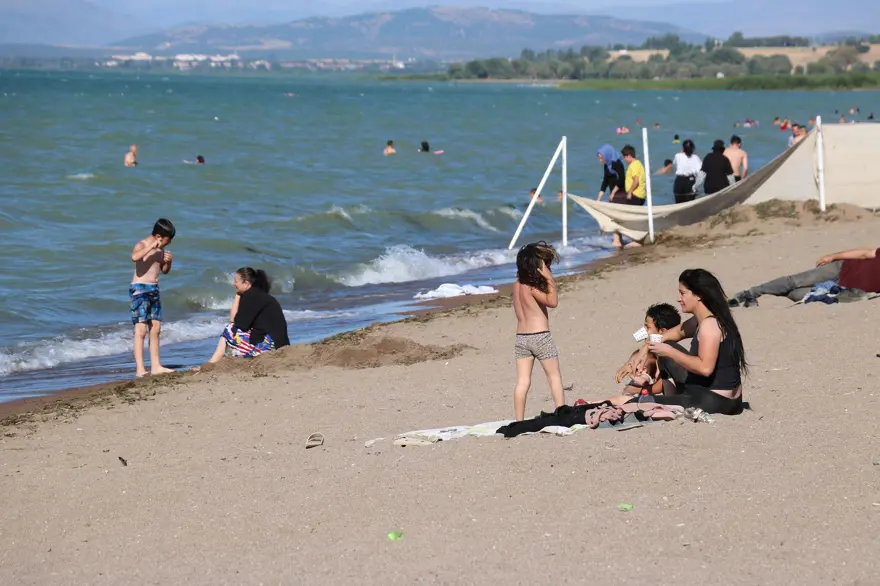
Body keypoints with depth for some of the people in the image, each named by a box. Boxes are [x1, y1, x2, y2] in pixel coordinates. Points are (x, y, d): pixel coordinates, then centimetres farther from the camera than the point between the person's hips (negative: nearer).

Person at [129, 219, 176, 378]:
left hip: (154, 290, 8)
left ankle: (155, 366, 15)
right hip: (140, 289, -8)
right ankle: (140, 369, -14)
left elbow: (164, 271, 23)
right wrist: (152, 246, -31)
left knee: (155, 329, 9)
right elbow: (134, 257, -36)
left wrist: (169, 262, 2)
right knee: (141, 330, -11)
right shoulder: (141, 245, -12)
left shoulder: (160, 249, 11)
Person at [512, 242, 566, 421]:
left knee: (523, 381, 3)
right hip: (540, 336, -6)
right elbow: (552, 302, -22)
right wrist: (549, 279, -20)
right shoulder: (532, 287, -14)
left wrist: (547, 279, 1)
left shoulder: (517, 284, 7)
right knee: (554, 377, 7)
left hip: (521, 337, 6)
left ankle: (519, 420, 0)